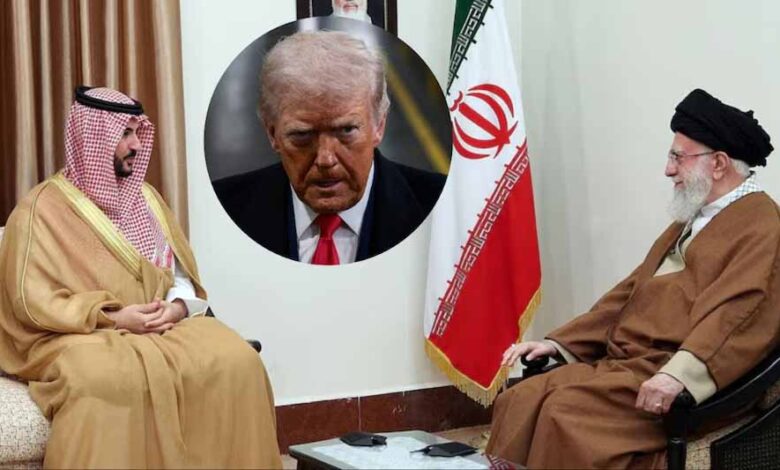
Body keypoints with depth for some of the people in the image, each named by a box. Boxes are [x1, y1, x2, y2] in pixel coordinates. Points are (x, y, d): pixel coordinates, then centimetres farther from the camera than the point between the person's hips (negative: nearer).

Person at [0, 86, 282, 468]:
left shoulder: (144, 197, 16)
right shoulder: (44, 208, -3)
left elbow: (180, 274, 16)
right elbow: (32, 301, -9)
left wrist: (178, 306, -8)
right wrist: (112, 317, -18)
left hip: (161, 327, 5)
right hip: (80, 338, -5)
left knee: (236, 360, -23)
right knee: (111, 381, -41)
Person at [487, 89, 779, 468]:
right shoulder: (688, 222, 25)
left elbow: (739, 312, -20)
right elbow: (629, 293, 24)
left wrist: (680, 373, -35)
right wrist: (558, 342, 14)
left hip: (682, 383, -8)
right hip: (621, 364, 9)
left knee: (568, 411, -28)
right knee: (519, 401, -12)